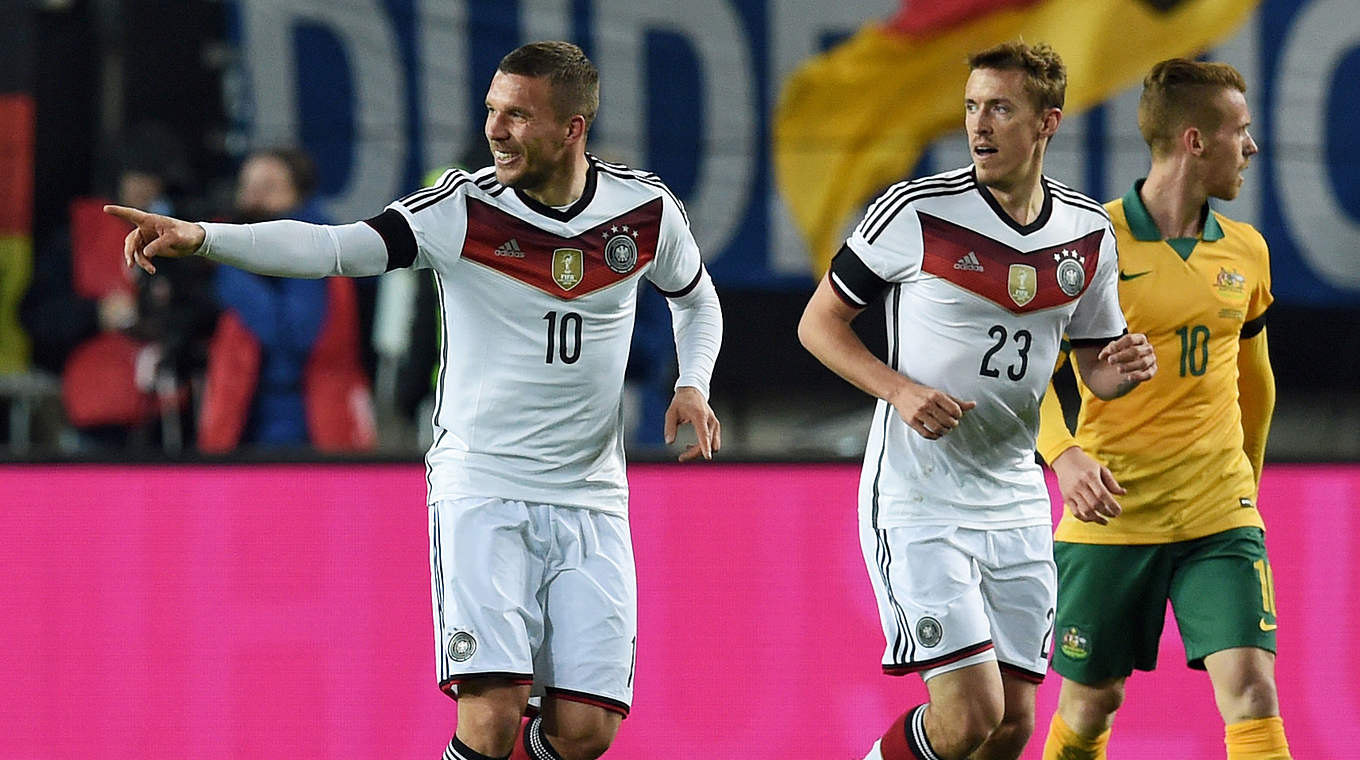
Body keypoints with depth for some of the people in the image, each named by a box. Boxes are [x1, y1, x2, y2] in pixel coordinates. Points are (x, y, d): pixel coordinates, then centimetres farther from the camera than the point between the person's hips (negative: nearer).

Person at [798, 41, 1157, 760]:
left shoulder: (1088, 232, 4)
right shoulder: (916, 212, -11)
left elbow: (1095, 368, 16)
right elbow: (819, 322, -2)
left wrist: (1123, 369, -8)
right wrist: (901, 390, -18)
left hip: (1015, 504, 6)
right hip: (918, 503, -6)